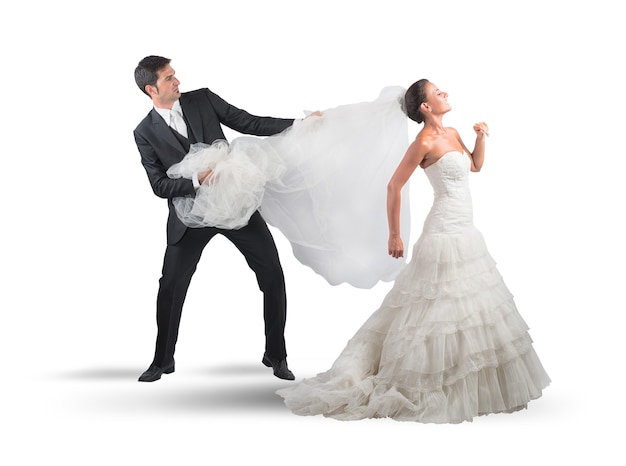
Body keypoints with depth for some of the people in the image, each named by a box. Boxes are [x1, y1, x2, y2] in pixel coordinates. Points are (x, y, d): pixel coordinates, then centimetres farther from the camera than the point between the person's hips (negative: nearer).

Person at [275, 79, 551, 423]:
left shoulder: (452, 134, 10)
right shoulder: (425, 142, -14)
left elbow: (475, 166, 24)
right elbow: (394, 186, -12)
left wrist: (481, 138, 5)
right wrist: (394, 235, -10)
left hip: (464, 231, 9)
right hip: (444, 233, -9)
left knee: (470, 308, 14)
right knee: (441, 306, -4)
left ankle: (466, 386, 25)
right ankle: (425, 388, 6)